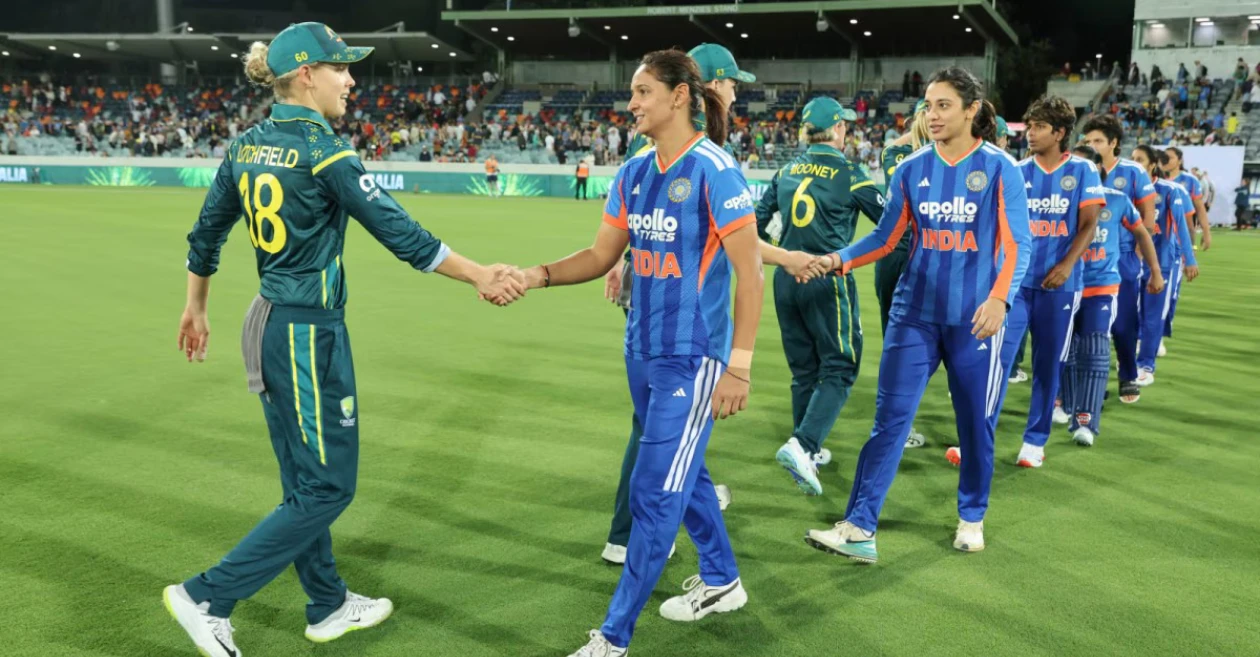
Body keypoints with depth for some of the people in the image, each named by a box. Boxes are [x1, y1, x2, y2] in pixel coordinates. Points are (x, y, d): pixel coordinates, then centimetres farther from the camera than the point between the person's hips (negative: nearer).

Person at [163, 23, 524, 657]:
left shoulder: (246, 146, 7)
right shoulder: (325, 152, -16)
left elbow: (205, 234, 14)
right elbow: (402, 235, -16)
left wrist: (195, 310, 27)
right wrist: (480, 277, -10)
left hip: (266, 324, 9)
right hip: (311, 333, -9)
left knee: (305, 481, 18)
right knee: (327, 488, 4)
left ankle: (328, 606, 31)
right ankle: (207, 596, 8)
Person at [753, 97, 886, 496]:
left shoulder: (787, 171, 7)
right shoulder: (849, 174, -7)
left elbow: (758, 220, 12)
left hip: (787, 279, 6)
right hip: (828, 281, -6)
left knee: (803, 369, 16)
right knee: (838, 369, 1)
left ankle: (810, 452, 25)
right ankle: (802, 445, -17)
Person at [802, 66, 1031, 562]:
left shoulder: (1000, 169, -6)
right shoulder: (911, 170, 3)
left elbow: (1017, 245, -10)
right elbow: (886, 237, 7)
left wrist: (999, 298, -27)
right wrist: (839, 259, -10)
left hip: (973, 318, -2)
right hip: (914, 313, 2)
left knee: (975, 422, 10)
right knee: (890, 418, -2)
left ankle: (972, 517, 31)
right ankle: (859, 529, -2)